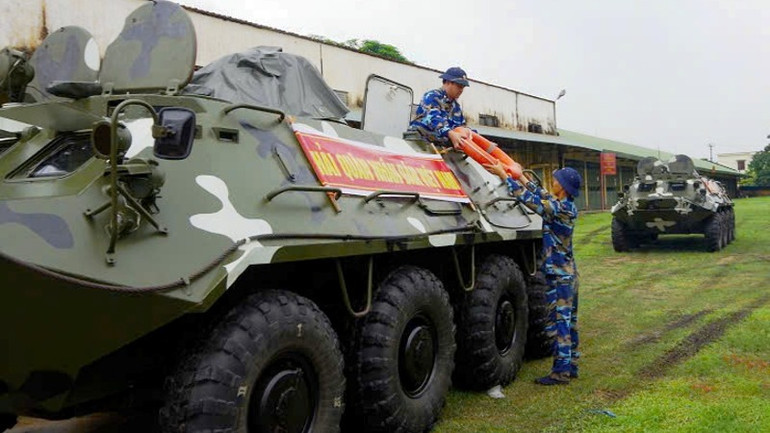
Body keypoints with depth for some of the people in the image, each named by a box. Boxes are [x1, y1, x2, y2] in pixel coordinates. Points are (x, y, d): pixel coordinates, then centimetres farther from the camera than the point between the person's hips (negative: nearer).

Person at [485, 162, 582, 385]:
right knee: (569, 321, 14)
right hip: (568, 272, 9)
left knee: (558, 322, -5)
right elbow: (542, 195, 19)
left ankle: (560, 371, -1)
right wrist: (522, 177, 25)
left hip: (558, 275, -9)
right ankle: (570, 366, 22)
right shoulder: (567, 207, 6)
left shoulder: (558, 208, -20)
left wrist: (503, 174, -15)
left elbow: (529, 199, -21)